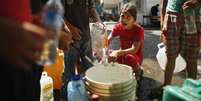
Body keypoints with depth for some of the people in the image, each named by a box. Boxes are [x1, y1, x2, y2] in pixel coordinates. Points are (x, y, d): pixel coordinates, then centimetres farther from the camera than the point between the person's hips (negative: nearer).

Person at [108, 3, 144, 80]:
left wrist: (118, 53, -46)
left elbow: (134, 49, -31)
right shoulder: (118, 27, -8)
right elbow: (107, 40, -14)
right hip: (122, 54, 5)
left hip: (135, 57, -4)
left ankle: (138, 70, -5)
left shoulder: (139, 30, -22)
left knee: (128, 58, -39)